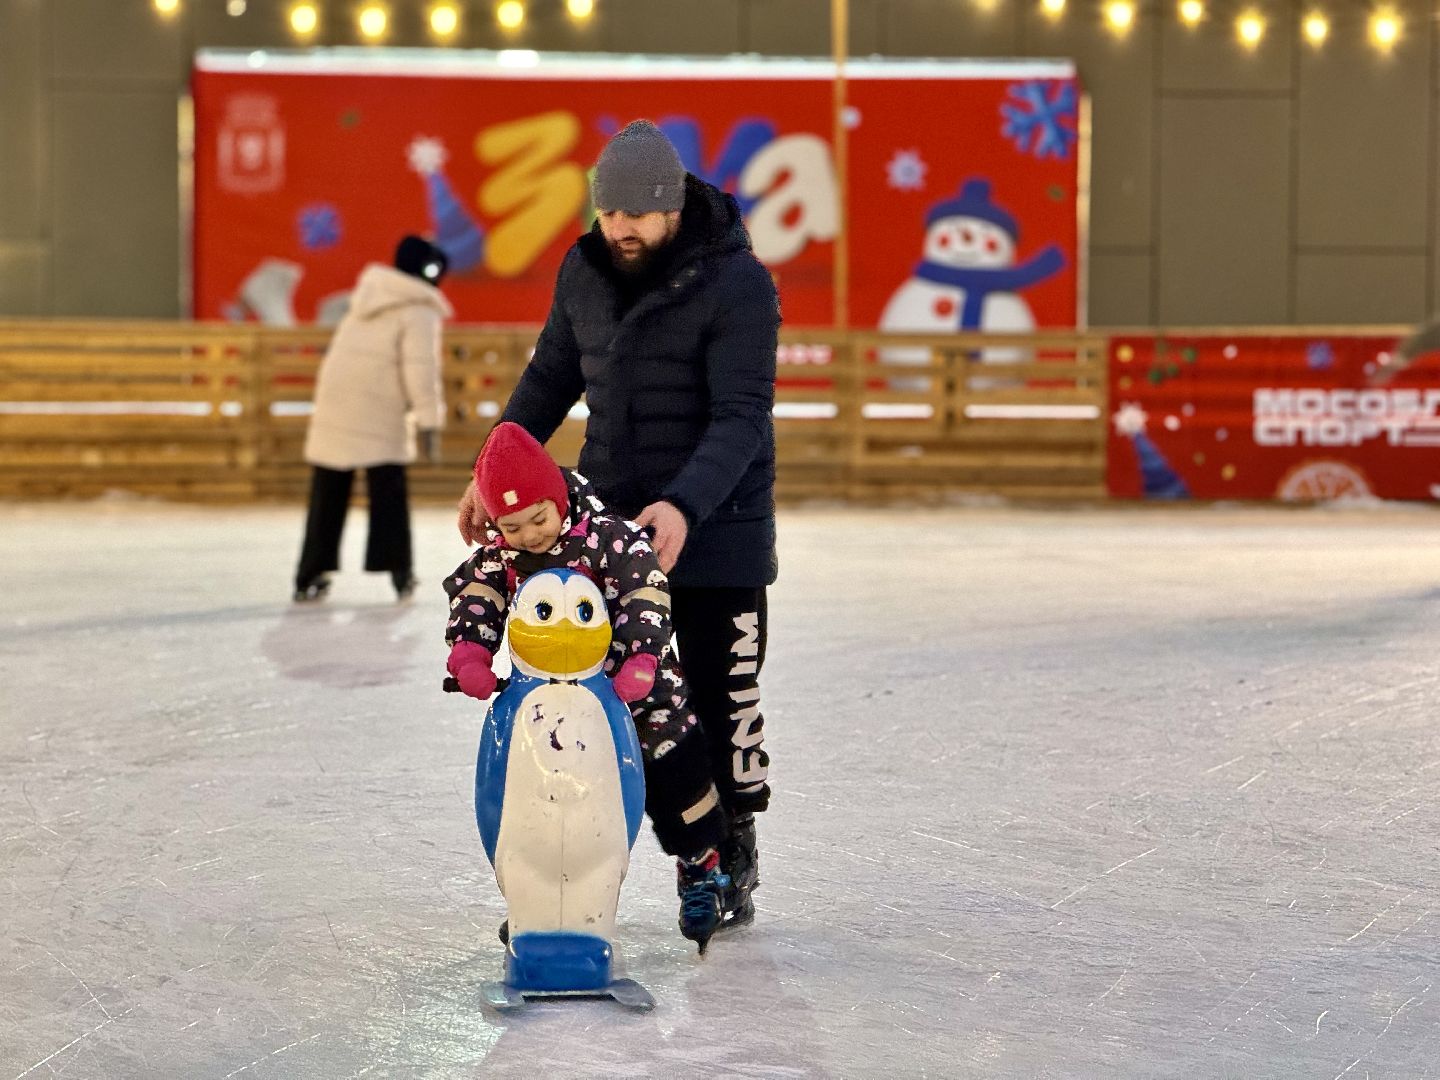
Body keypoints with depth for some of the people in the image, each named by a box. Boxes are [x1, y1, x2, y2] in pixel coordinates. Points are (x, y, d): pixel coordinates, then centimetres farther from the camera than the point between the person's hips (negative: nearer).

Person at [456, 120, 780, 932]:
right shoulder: (586, 271, 3)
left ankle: (730, 859, 18)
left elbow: (743, 415, -23)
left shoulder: (737, 283, -16)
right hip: (608, 517, 5)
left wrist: (684, 506, -36)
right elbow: (552, 377, 17)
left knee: (721, 698, 2)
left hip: (713, 528, -5)